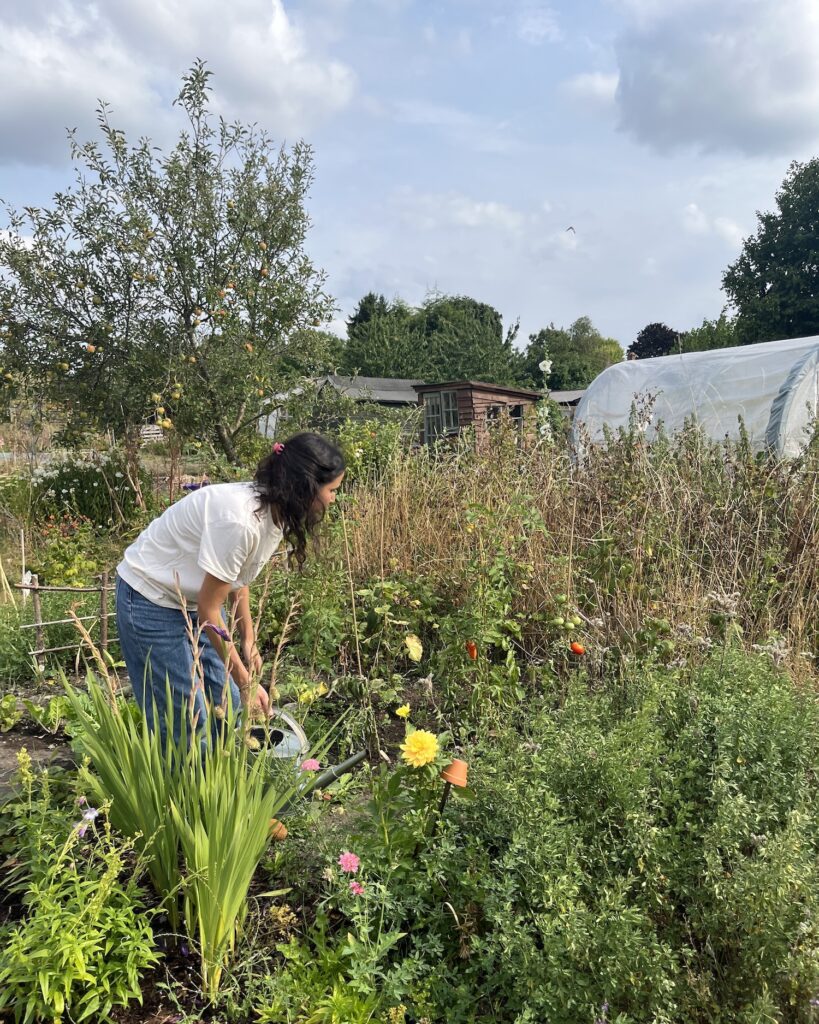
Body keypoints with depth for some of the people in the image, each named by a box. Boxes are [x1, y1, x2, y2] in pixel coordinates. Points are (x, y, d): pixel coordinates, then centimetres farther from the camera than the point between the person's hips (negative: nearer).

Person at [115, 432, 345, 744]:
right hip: (150, 600, -8)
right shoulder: (239, 520, -34)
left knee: (231, 708, 7)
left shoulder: (276, 513, -9)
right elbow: (208, 611, -24)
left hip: (191, 599, 8)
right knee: (187, 723, -4)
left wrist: (248, 641, 3)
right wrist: (245, 681, -16)